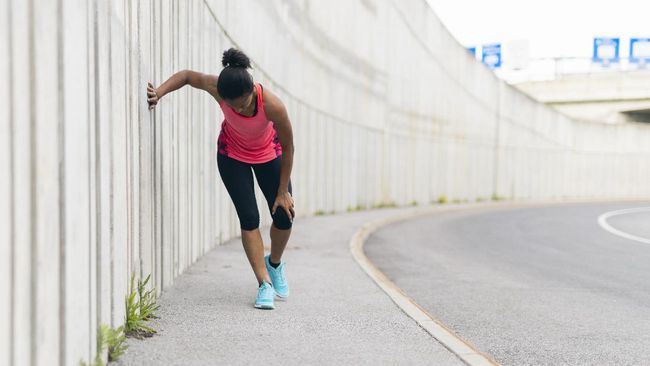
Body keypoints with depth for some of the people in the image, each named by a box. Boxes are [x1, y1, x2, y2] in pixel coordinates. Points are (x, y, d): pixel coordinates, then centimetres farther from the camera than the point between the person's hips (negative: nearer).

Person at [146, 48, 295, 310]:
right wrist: (159, 92, -27)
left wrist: (283, 191, -16)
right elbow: (187, 75, -10)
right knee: (249, 218, -10)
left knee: (284, 216, -1)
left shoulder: (272, 105, -38)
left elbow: (288, 147, -23)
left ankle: (274, 263, 29)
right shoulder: (218, 88, -33)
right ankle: (264, 283, -2)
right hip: (232, 155, 1)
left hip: (268, 155, 0)